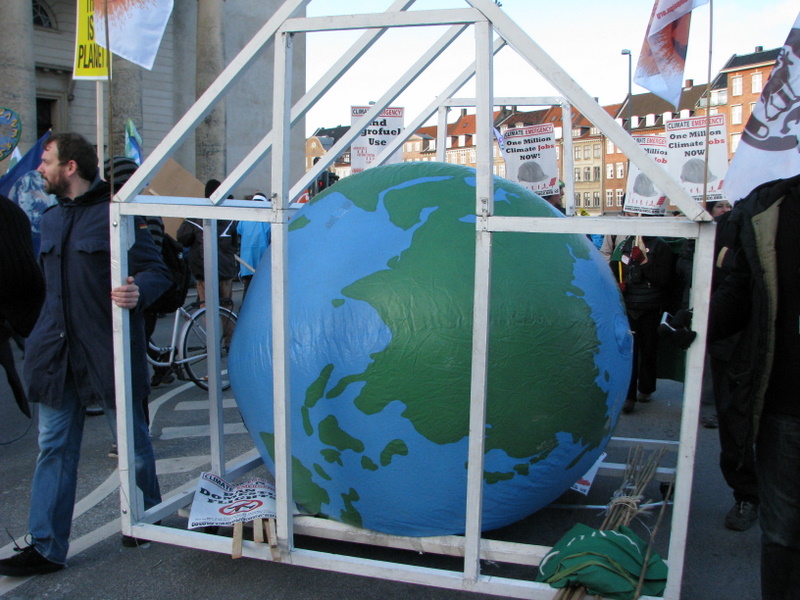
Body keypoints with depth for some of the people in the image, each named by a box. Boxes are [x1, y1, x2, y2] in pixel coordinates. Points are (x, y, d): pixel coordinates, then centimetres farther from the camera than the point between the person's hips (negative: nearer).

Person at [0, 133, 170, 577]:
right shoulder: (51, 219, 15)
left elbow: (157, 271, -13)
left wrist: (138, 292, -34)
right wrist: (46, 334, 22)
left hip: (109, 348, -6)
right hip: (57, 350, 7)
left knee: (133, 440, 9)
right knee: (54, 448, 8)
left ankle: (147, 517, 32)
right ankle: (46, 547, 16)